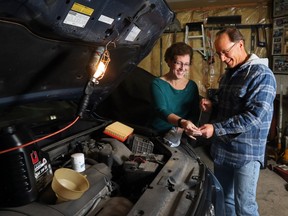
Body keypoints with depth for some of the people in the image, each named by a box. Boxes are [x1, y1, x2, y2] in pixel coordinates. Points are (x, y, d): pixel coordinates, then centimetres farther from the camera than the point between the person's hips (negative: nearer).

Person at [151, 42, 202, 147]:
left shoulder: (192, 86, 6)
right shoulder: (158, 84, -8)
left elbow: (195, 114, 4)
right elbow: (162, 111, -21)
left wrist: (185, 128, -17)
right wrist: (182, 122, -39)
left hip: (183, 136, 3)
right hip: (159, 135, -3)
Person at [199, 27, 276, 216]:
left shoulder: (261, 74, -15)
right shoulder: (228, 74, 11)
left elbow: (255, 117, -24)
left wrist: (216, 128, -26)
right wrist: (213, 106, 1)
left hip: (246, 153, -7)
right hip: (222, 149, 8)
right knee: (224, 199, 20)